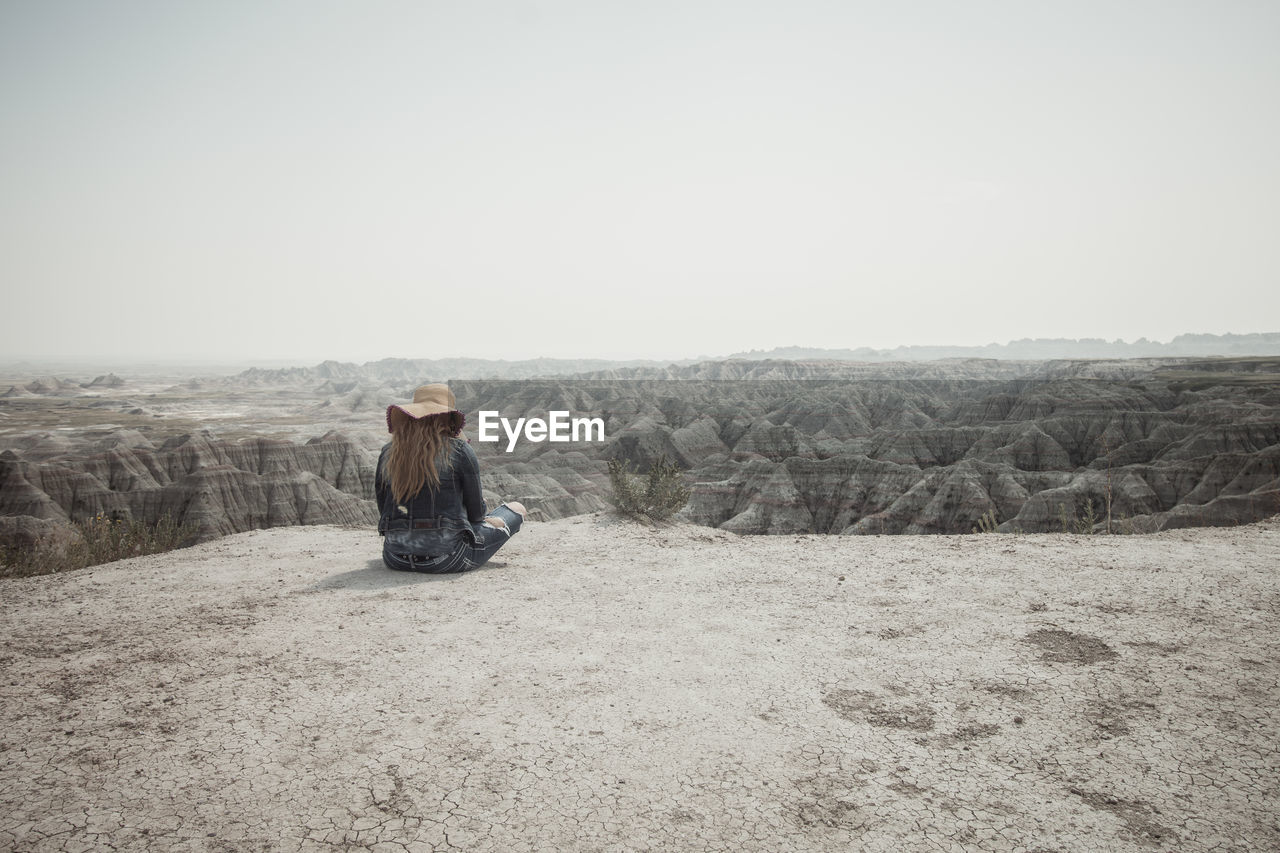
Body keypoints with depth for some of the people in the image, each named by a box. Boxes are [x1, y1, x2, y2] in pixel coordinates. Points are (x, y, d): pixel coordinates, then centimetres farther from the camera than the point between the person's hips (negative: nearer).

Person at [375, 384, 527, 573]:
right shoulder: (460, 450, -7)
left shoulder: (388, 453, 4)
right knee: (517, 509, 17)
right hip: (446, 560, -3)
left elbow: (382, 509, 11)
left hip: (396, 560, 3)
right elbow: (476, 513, -2)